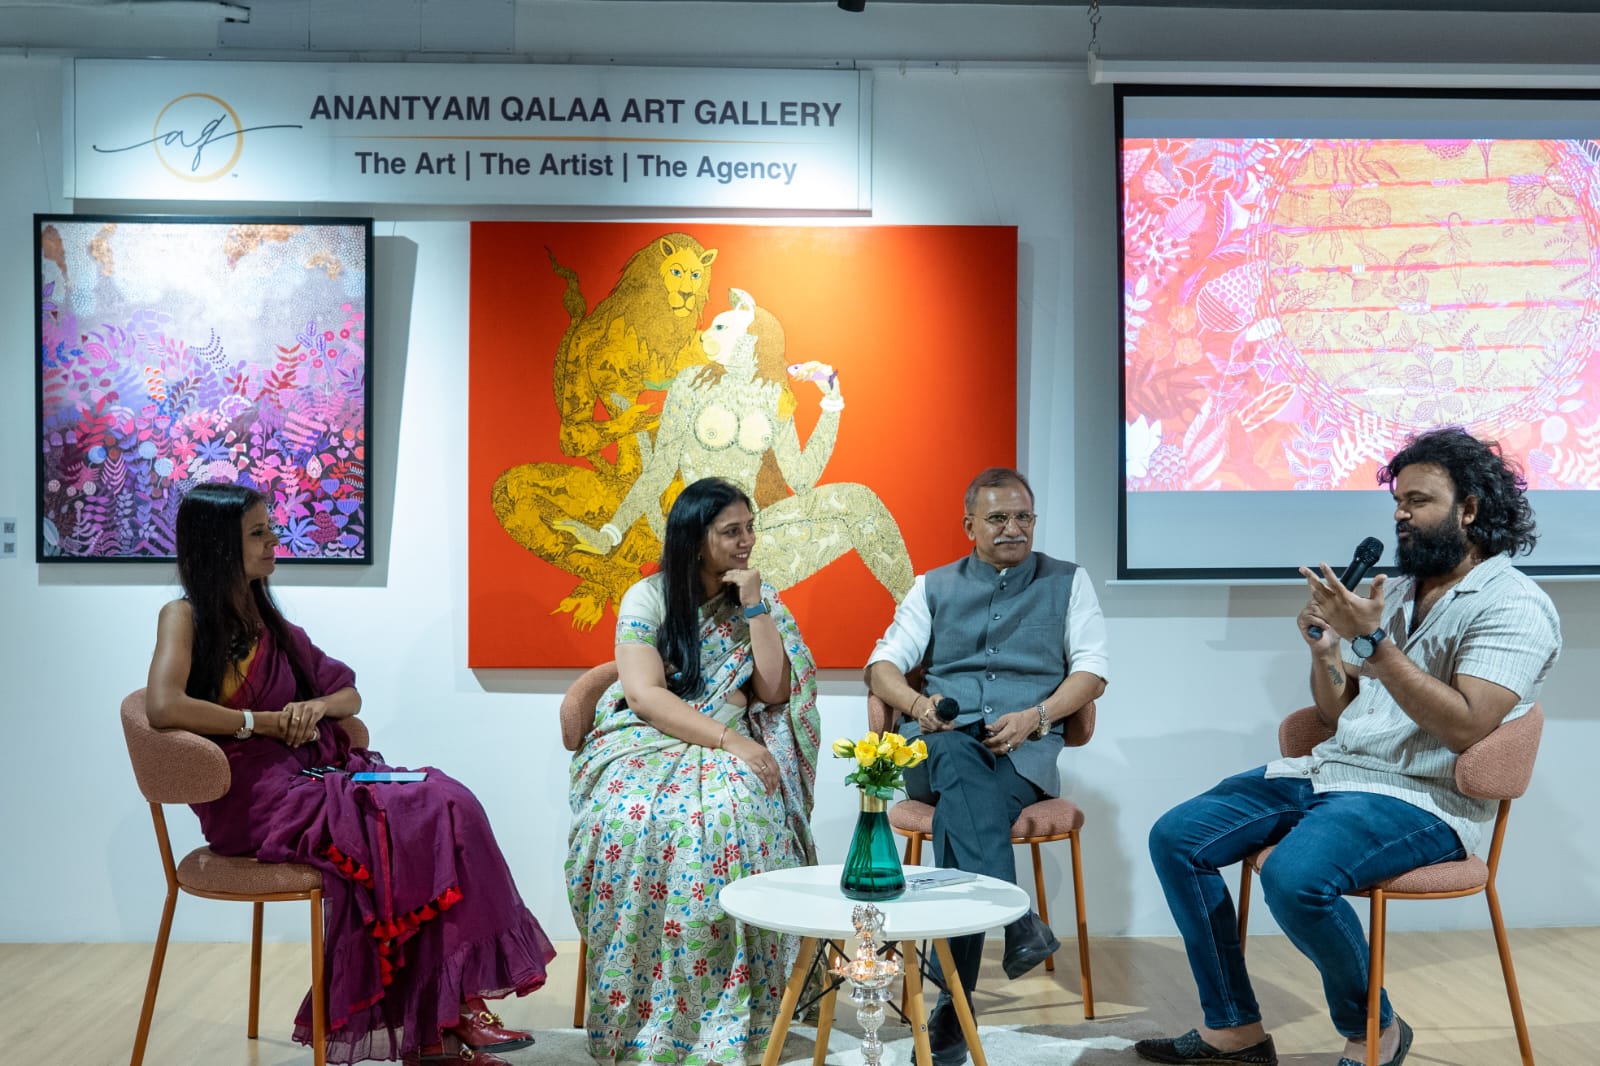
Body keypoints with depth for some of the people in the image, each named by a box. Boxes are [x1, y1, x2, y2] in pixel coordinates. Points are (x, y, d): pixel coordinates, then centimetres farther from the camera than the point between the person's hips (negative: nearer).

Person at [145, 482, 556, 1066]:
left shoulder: (270, 623, 21)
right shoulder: (185, 617, -1)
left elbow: (349, 693, 25)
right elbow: (164, 707, -20)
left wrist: (316, 707, 1)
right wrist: (268, 722, -12)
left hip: (311, 773, 7)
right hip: (255, 795, -7)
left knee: (448, 803, -19)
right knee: (427, 821, -24)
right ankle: (445, 1014, -15)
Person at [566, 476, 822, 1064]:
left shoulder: (759, 600, 8)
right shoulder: (648, 598, -1)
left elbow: (773, 691, -2)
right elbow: (644, 694, -12)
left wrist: (753, 606, -9)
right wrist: (729, 740, -22)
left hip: (728, 750, 2)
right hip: (645, 745, -1)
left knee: (736, 813, -35)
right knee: (634, 819, -36)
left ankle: (731, 1011, -22)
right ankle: (636, 1008, -19)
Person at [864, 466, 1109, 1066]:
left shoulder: (1068, 582, 15)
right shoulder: (933, 587, 19)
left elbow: (1091, 670, 5)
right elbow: (882, 665, 10)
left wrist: (1035, 716, -14)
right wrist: (917, 703, -13)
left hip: (1024, 752, -1)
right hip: (938, 746, 1)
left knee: (959, 801, -35)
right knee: (959, 758, -38)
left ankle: (955, 1003, -34)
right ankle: (1015, 918, -46)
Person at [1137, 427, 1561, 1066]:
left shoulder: (1514, 606, -6)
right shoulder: (1392, 592, 17)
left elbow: (1464, 728, -20)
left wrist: (1372, 642, -21)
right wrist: (1324, 651, -2)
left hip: (1418, 798, -8)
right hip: (1328, 770, 8)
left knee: (1294, 876, -35)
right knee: (1175, 838, -5)